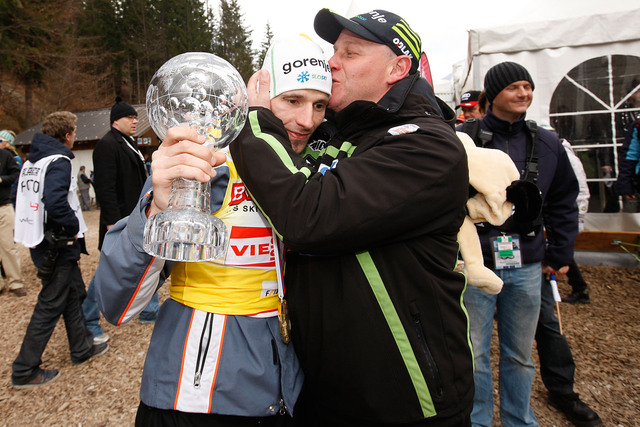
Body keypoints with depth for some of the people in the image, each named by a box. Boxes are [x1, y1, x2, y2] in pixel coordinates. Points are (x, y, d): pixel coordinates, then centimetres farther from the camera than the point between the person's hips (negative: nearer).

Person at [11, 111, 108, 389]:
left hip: (40, 240, 10)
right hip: (58, 247, -10)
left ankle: (82, 348, 34)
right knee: (50, 306, 1)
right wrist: (73, 227, -19)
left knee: (74, 294, 20)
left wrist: (35, 226, 16)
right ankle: (25, 371, 13)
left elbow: (23, 199, 17)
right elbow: (56, 201, -32)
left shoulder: (31, 162, 12)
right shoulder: (58, 161, -17)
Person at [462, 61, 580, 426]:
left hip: (526, 268, 4)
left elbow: (564, 202, 15)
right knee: (474, 355, 8)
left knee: (520, 355, 18)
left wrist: (561, 254, 12)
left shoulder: (548, 144, 8)